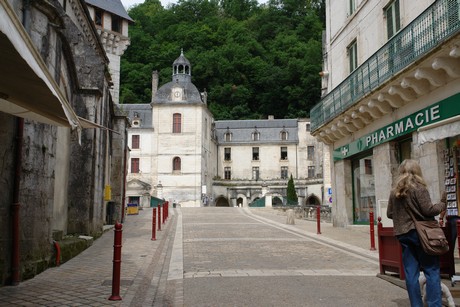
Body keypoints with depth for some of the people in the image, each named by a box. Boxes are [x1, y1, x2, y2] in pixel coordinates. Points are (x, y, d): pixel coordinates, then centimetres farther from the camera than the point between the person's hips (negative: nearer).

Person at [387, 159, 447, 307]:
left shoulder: (394, 191, 8)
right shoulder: (418, 188, -8)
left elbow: (389, 214, 12)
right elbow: (428, 210, -11)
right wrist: (442, 204, 4)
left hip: (403, 234, 5)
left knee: (411, 273, 7)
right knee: (432, 271, 2)